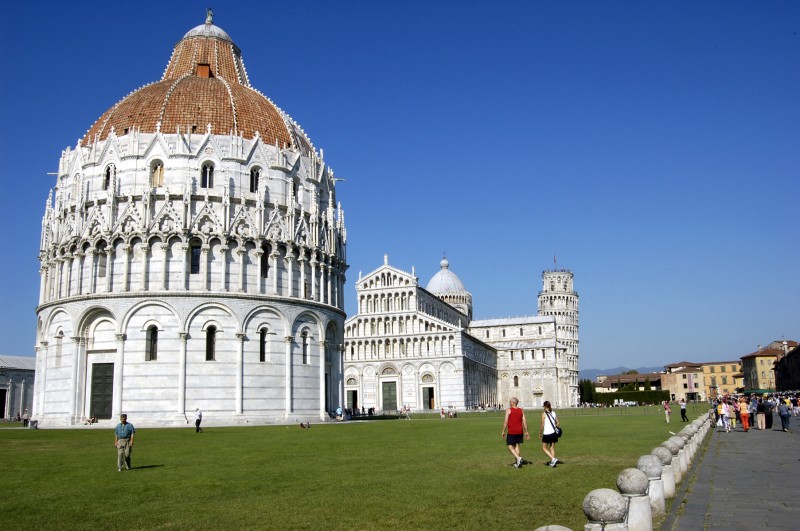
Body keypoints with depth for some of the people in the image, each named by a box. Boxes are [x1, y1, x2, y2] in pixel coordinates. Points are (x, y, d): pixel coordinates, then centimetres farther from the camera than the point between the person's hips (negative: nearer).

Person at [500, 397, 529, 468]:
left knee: (510, 447, 3)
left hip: (511, 432, -5)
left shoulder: (509, 410, -7)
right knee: (517, 446, 14)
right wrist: (526, 432, 10)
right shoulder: (521, 411, 7)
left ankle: (518, 458, -18)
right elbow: (525, 422, 5)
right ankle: (516, 462, 12)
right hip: (520, 431, 5)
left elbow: (506, 421, -10)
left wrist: (503, 431, -3)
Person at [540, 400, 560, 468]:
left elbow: (542, 424, -11)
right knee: (552, 448, 14)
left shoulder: (544, 413, -9)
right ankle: (552, 462, 12)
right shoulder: (553, 413, 7)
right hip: (554, 433, 6)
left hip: (547, 433, -6)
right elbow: (558, 423, 9)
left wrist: (540, 433, -3)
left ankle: (553, 459, -9)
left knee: (544, 448, 7)